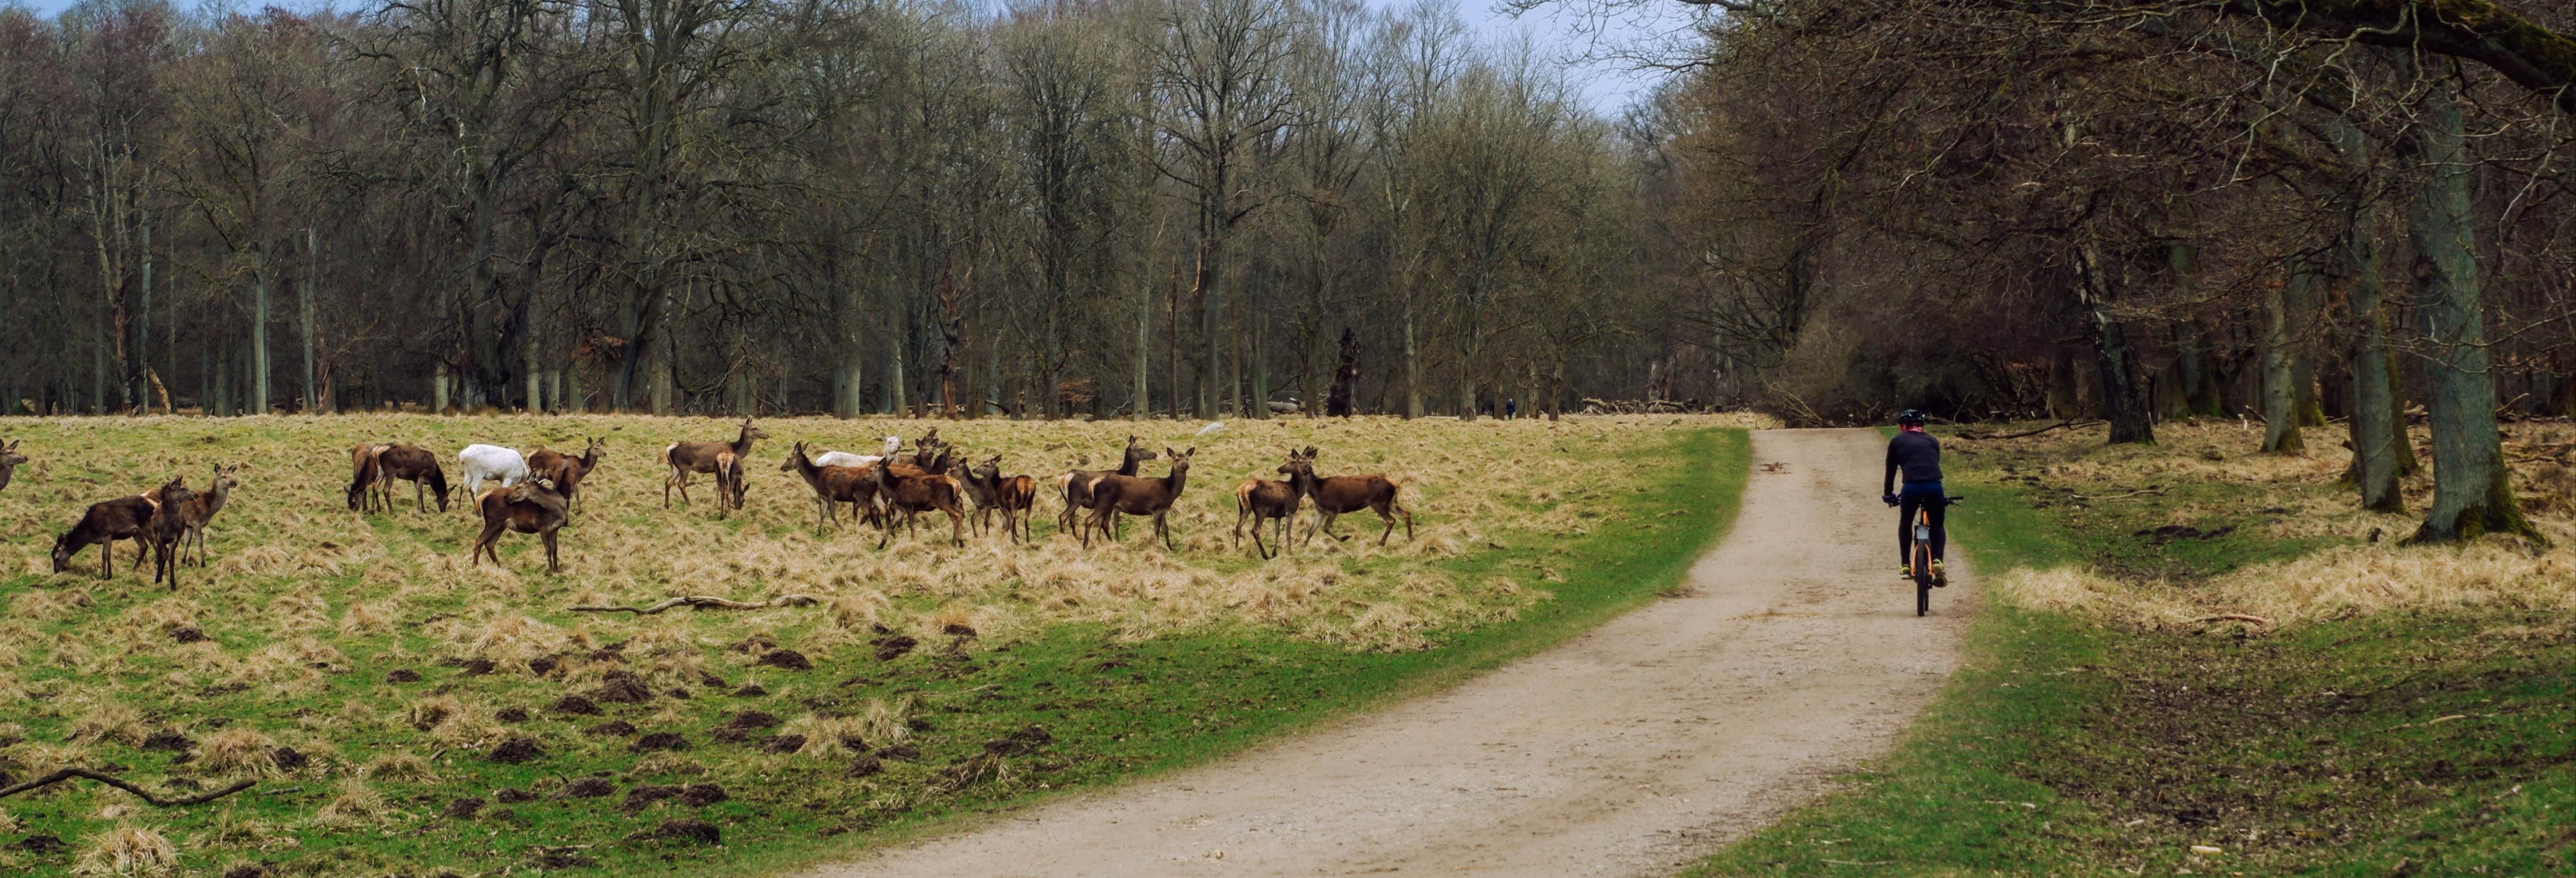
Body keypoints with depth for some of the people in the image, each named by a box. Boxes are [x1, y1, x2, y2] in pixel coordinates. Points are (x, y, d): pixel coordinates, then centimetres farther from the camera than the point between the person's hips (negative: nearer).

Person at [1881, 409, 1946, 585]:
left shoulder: (1897, 442, 18)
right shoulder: (1932, 441, 25)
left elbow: (1891, 471, 22)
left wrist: (1888, 494, 37)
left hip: (1912, 488, -1)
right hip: (1935, 487, 1)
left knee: (1906, 523, 27)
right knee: (1938, 527, 22)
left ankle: (1905, 566, 25)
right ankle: (1938, 561, -2)